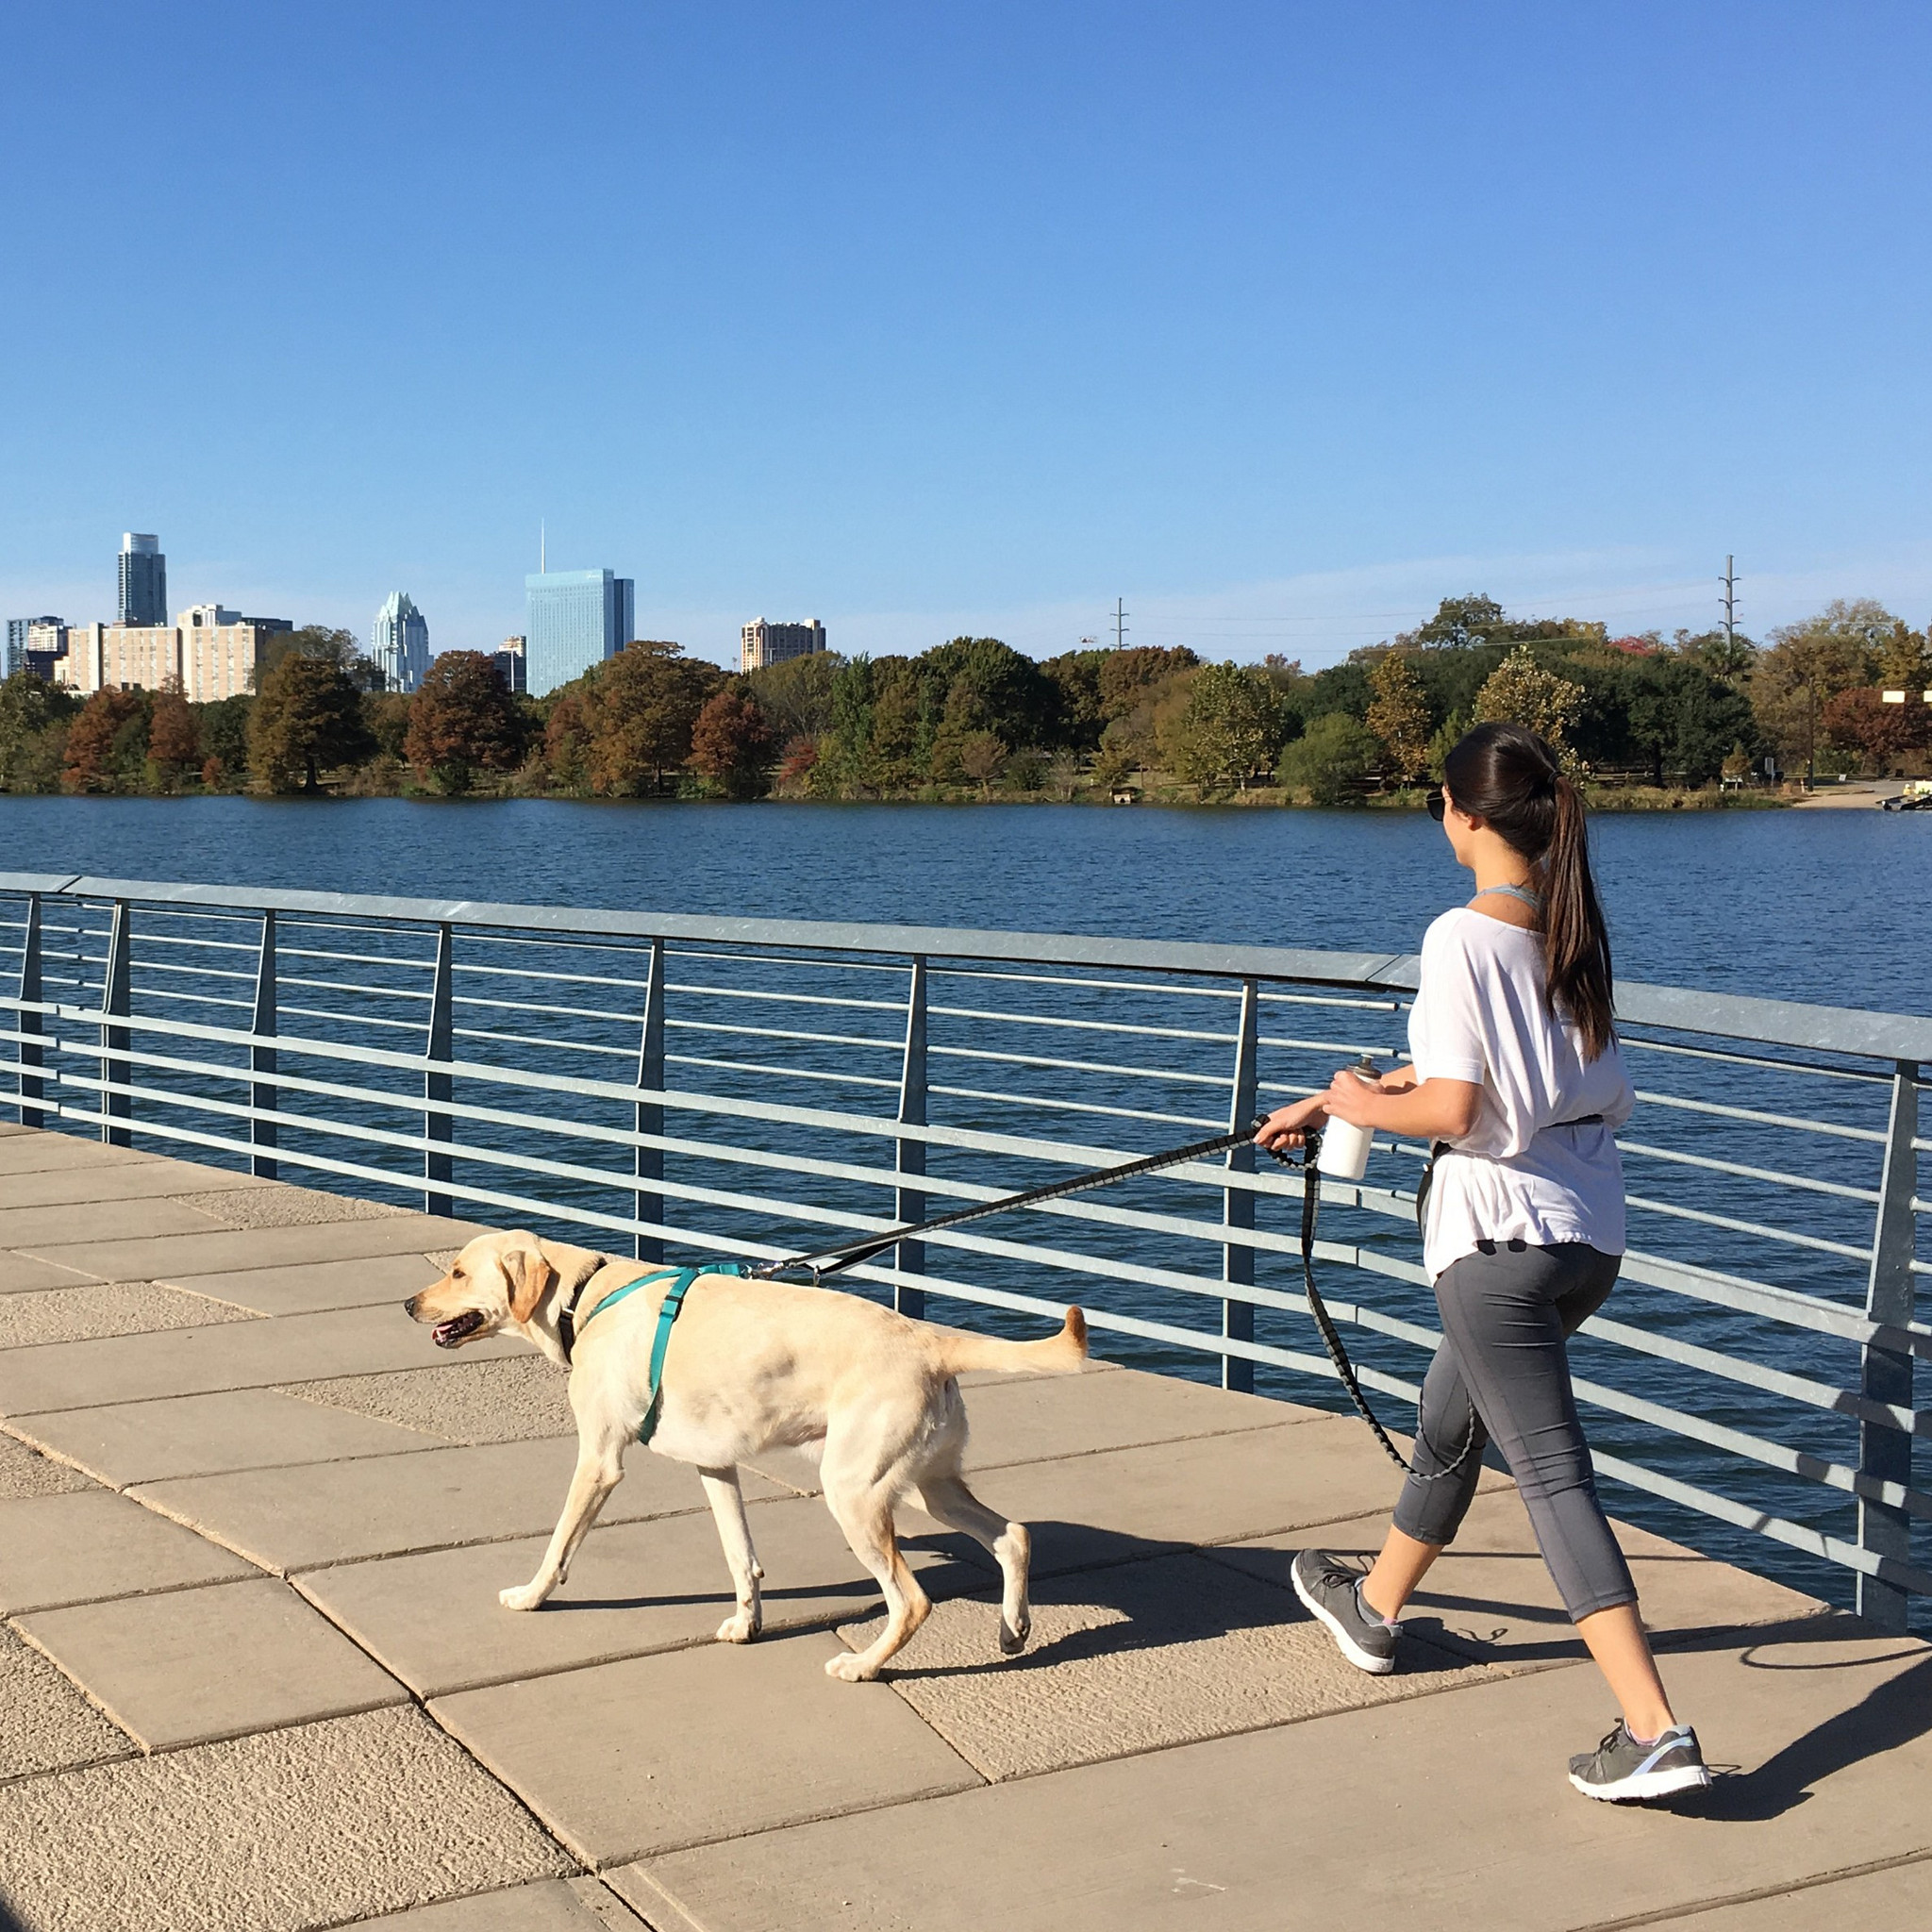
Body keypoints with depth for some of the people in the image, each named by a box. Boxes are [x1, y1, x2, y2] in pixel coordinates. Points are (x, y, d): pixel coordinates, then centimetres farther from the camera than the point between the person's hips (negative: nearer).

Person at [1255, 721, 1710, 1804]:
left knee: (1554, 1472, -6)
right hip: (1594, 1234, 9)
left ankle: (1657, 1734, -10)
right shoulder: (1574, 932, 9)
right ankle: (1376, 1608, 45)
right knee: (1452, 1416, 25)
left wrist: (1363, 1105, -1)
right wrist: (1338, 1103, 24)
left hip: (1503, 1241, -8)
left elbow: (1451, 1110, -21)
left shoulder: (1464, 936, -15)